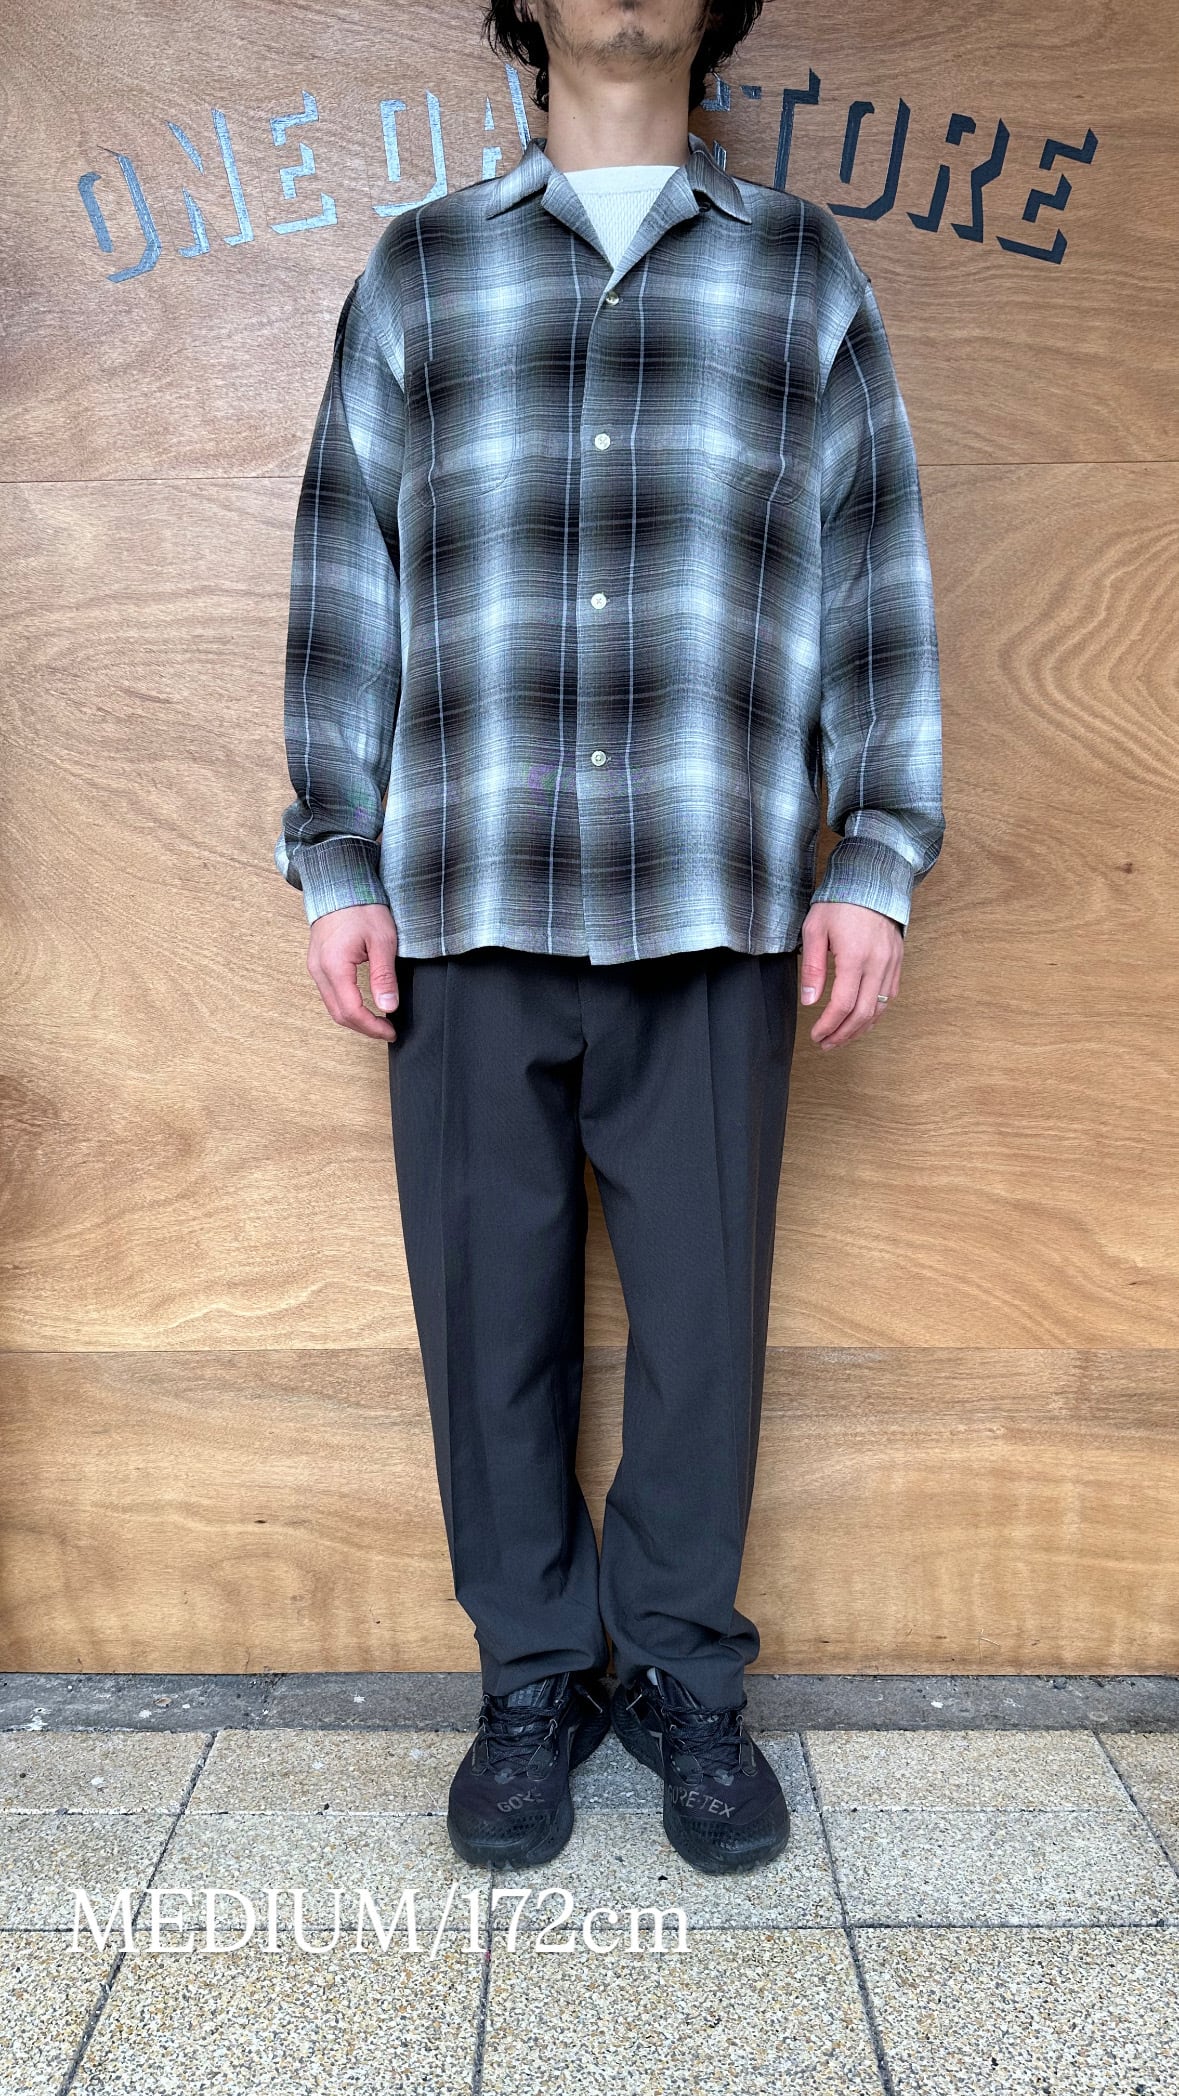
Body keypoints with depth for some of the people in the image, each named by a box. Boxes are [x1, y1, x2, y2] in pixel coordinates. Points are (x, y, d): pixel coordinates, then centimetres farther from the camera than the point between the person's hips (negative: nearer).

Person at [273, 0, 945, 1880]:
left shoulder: (809, 276, 15)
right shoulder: (414, 275, 15)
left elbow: (878, 586, 9)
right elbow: (343, 586, 11)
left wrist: (878, 863, 1)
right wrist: (335, 864, 4)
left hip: (718, 916, 0)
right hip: (466, 909, 1)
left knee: (706, 1313, 5)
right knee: (493, 1314, 6)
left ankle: (686, 1677, 26)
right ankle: (534, 1678, 26)